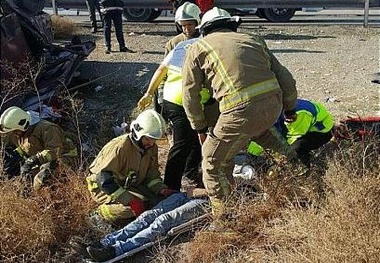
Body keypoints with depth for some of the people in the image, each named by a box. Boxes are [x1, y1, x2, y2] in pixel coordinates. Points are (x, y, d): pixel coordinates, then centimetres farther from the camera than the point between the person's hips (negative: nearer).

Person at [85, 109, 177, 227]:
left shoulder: (152, 148, -4)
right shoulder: (120, 147, -29)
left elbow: (152, 176, 5)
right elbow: (105, 180, -33)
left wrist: (163, 190, -17)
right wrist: (130, 201, -39)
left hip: (130, 186, 8)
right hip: (102, 188, -7)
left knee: (159, 199, -9)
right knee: (136, 207, -31)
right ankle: (101, 213, -9)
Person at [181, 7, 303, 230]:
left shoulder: (198, 48, 15)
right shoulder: (253, 40, 24)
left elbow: (190, 93, 16)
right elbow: (285, 78, 22)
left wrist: (200, 128, 27)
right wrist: (290, 108, 37)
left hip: (241, 111, -5)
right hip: (274, 104, 5)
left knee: (213, 163, 15)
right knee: (258, 127, 41)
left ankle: (223, 220, 18)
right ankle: (289, 156, 32)